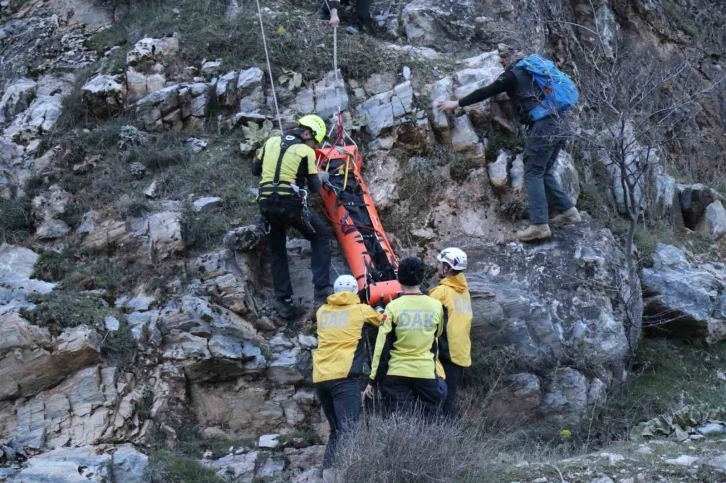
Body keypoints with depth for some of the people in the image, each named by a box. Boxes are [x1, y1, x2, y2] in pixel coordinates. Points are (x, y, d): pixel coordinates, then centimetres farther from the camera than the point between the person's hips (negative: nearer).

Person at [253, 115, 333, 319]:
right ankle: (322, 291, 4)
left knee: (277, 252, 18)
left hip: (267, 204, 4)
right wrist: (322, 177, 20)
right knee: (321, 238, 15)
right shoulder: (306, 151, -3)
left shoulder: (271, 142, 10)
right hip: (292, 204, -4)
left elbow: (255, 169, 18)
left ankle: (284, 302, 14)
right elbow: (314, 187, 0)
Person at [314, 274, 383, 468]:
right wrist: (383, 313, 51)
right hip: (343, 377, -6)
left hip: (320, 377, 6)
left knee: (336, 430, 16)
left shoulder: (322, 312, 18)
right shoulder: (362, 310, 7)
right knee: (347, 431, -13)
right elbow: (382, 321, 28)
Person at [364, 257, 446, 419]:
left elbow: (382, 347, -6)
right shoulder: (436, 306, 1)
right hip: (426, 374, 2)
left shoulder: (393, 307, -6)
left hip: (397, 374, -1)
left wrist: (373, 380, 0)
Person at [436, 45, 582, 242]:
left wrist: (457, 103, 8)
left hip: (542, 128, -8)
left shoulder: (512, 75, 1)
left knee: (533, 174, -7)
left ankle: (539, 225, -15)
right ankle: (568, 211, 17)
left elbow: (485, 92, 2)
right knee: (545, 172, 18)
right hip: (558, 126, 8)